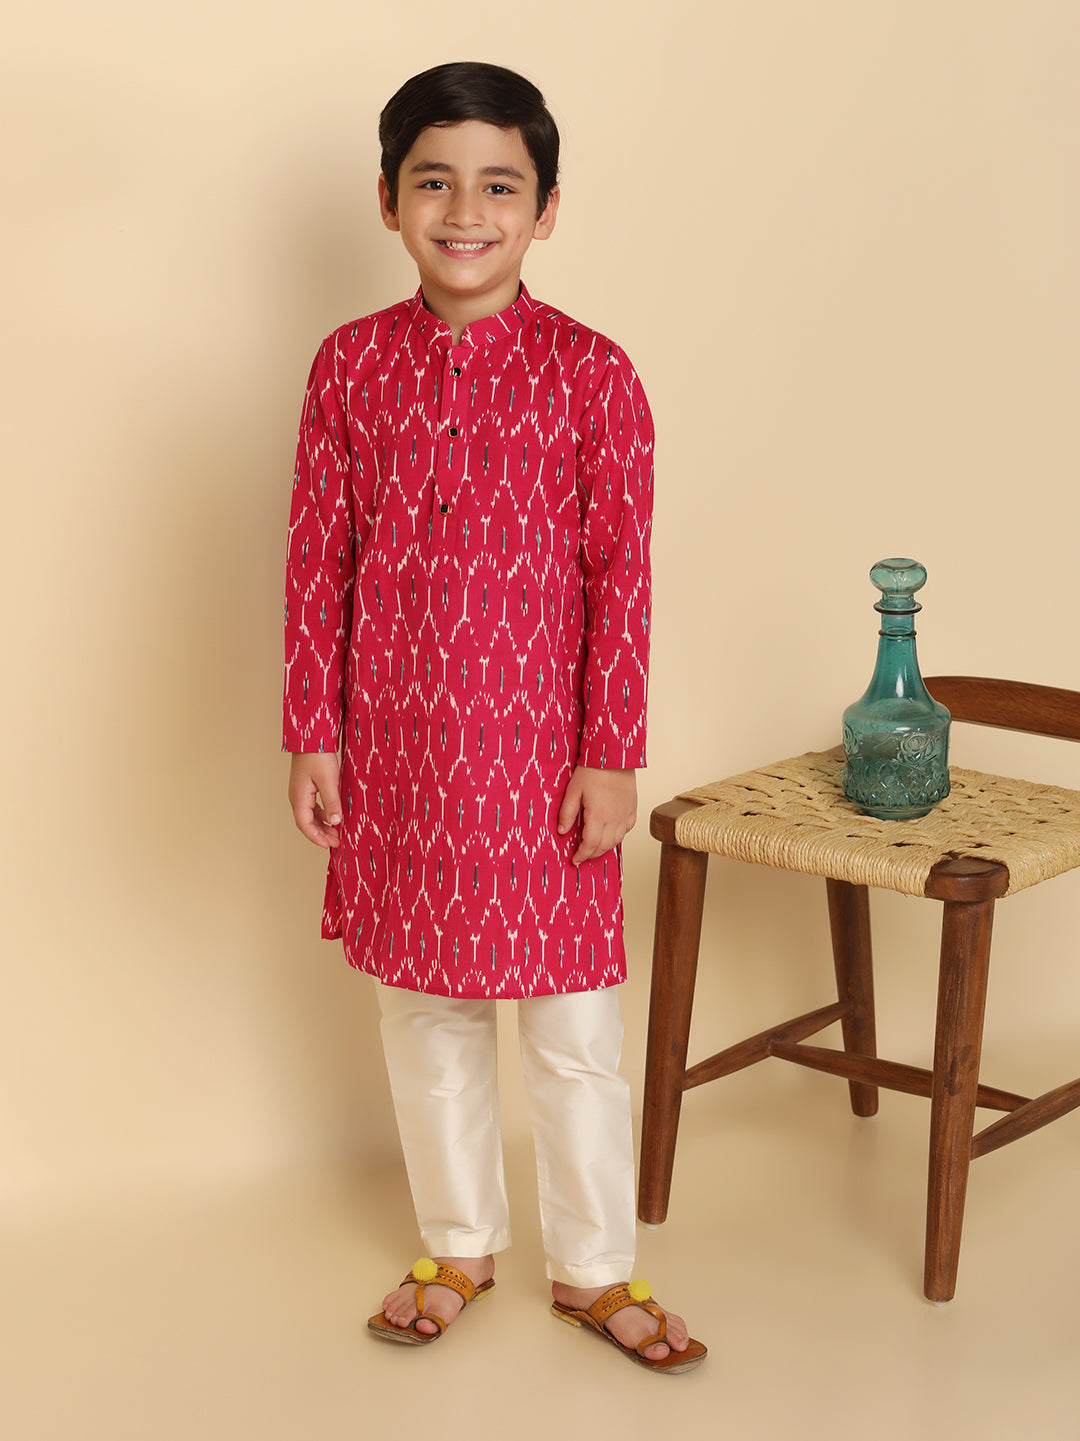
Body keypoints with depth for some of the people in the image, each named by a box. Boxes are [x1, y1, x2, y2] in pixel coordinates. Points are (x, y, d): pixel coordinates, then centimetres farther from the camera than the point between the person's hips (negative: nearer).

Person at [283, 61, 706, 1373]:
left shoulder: (592, 373, -7)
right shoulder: (352, 365, 0)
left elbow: (622, 575, -6)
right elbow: (318, 562, 2)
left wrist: (612, 757, -7)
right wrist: (310, 737, 1)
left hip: (543, 749, -2)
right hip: (397, 747, 2)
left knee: (572, 1030, 7)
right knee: (427, 1015, 15)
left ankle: (594, 1268, 25)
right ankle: (459, 1248, 33)